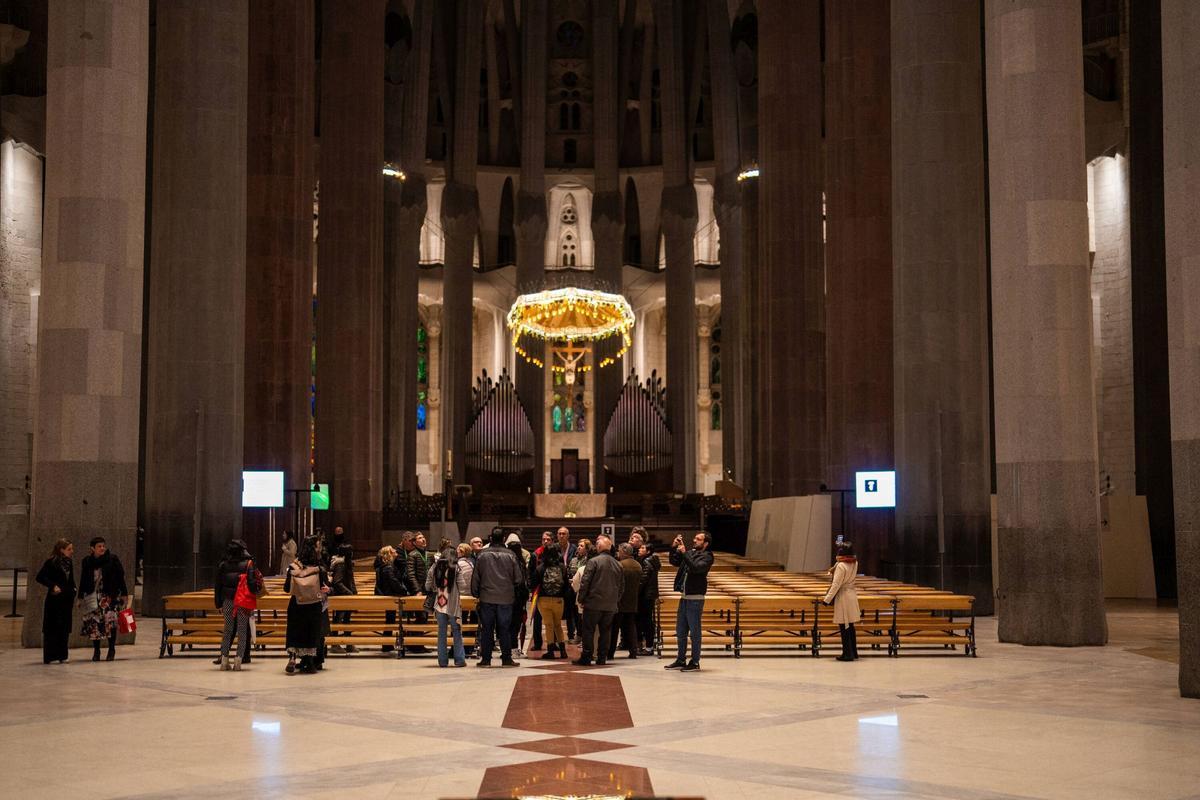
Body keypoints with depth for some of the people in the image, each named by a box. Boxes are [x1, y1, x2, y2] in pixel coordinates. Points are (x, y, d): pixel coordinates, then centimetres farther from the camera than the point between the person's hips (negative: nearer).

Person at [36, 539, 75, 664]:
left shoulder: (68, 562, 12)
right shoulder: (51, 562, -8)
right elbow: (40, 577, -13)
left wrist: (73, 593, 9)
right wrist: (53, 586, -19)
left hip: (67, 599, 7)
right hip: (55, 599, -7)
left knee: (64, 629, 7)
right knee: (52, 628, -3)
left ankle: (62, 655, 13)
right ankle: (49, 657, 1)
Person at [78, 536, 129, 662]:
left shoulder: (112, 559, -1)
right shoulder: (86, 562, 7)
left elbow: (120, 577, 1)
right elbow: (83, 581, 13)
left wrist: (124, 594, -1)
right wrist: (80, 597, 11)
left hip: (110, 595, -2)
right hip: (92, 596, 2)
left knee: (110, 621, -7)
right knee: (93, 623, -2)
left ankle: (111, 650, 4)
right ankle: (96, 651, 9)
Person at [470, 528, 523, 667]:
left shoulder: (482, 554, -3)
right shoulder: (510, 555, -5)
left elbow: (475, 577, 1)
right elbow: (518, 578, -2)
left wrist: (475, 593, 12)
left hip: (486, 598, 0)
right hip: (506, 598, 0)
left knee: (487, 629, 6)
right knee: (504, 629, 5)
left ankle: (485, 659, 7)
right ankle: (506, 658, 7)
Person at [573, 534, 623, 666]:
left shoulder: (593, 561, -10)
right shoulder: (617, 564, 8)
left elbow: (585, 582, -11)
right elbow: (622, 585, 12)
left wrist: (581, 599, -2)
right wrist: (616, 601, 18)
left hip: (594, 603, -5)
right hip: (611, 605, 5)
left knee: (588, 631, 2)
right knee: (605, 632, 10)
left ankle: (586, 658, 1)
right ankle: (602, 658, 10)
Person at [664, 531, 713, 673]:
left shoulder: (706, 556, -8)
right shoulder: (690, 552, 12)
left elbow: (696, 568, -24)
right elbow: (674, 561, 17)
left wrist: (684, 553, -24)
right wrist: (674, 548, 3)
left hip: (695, 598, -8)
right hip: (684, 597, 8)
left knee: (694, 632, -2)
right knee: (680, 631, 13)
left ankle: (695, 662, 5)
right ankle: (680, 660, 21)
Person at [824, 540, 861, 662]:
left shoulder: (841, 566, -20)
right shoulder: (855, 563, 1)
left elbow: (836, 585, -20)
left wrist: (827, 599, -14)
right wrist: (842, 546, 24)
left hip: (843, 596, -8)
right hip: (852, 594, 8)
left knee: (844, 627, -1)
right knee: (850, 626, 16)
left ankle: (847, 654, 3)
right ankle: (854, 652, 22)